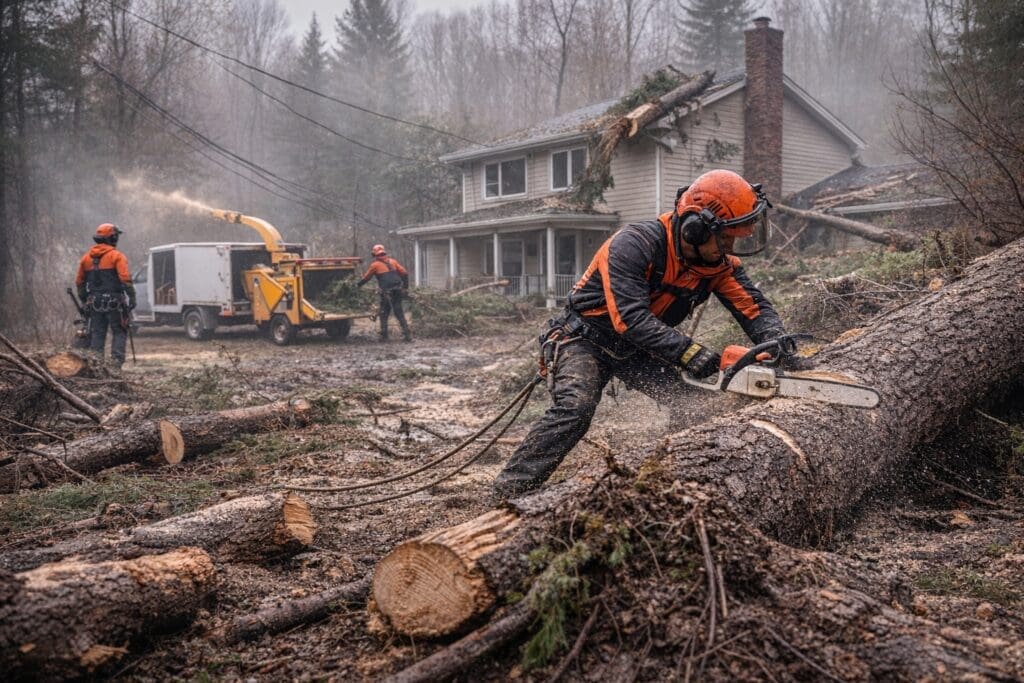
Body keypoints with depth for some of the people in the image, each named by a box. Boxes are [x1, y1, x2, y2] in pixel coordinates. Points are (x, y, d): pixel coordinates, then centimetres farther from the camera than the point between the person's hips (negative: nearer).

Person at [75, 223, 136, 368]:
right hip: (114, 301, -5)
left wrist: (84, 300, 23)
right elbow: (125, 278, -17)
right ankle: (116, 362, -7)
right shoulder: (117, 256, -6)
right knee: (119, 333, 2)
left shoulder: (86, 258, 12)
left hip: (94, 302, 5)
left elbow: (79, 281, 16)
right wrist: (132, 298, -15)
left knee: (97, 334, 10)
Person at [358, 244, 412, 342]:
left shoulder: (375, 265, 3)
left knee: (384, 314, 10)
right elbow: (404, 273, 9)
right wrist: (405, 287, 13)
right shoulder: (392, 261, 14)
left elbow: (365, 278, 13)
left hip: (386, 292, -4)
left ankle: (384, 335, 10)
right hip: (398, 291, 4)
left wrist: (357, 285, 29)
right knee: (399, 313, 8)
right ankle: (407, 334, 1)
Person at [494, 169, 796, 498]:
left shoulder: (719, 263, -9)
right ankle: (508, 491, -26)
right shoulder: (635, 244, -30)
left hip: (637, 348, 7)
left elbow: (754, 307, -12)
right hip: (584, 338, -6)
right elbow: (630, 318, -38)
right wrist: (693, 354, -41)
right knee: (576, 407, -30)